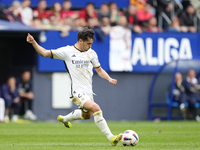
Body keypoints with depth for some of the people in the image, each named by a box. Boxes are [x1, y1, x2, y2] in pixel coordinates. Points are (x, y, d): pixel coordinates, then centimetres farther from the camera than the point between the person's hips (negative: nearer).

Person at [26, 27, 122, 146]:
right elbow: (45, 53, -5)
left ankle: (64, 119, 53)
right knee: (96, 109, -25)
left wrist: (109, 79, -2)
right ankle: (111, 138, -23)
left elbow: (99, 70, 16)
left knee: (87, 115, 25)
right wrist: (33, 43, -19)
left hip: (88, 91, 7)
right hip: (78, 91, -7)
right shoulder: (67, 51, -7)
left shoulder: (91, 53, 6)